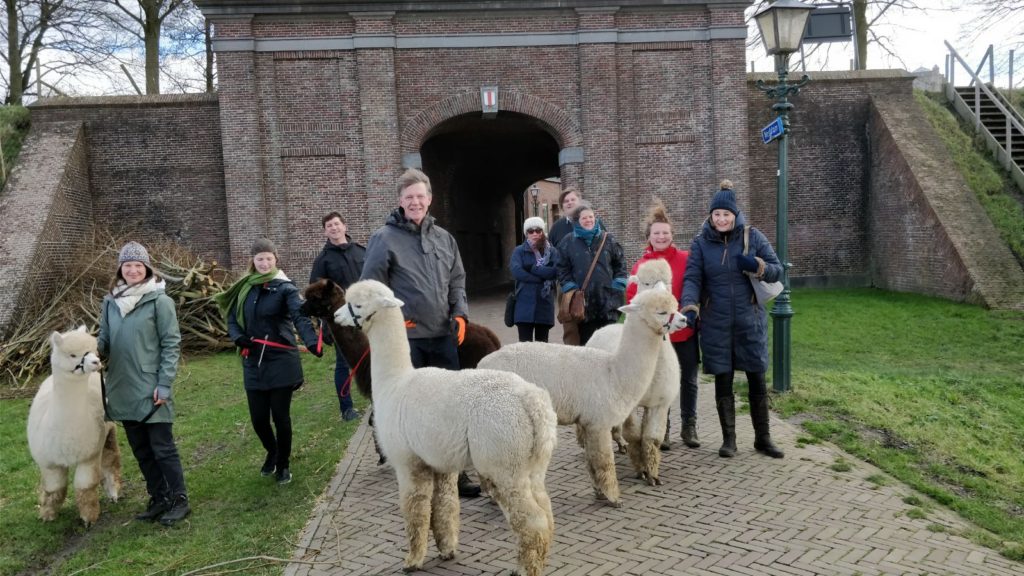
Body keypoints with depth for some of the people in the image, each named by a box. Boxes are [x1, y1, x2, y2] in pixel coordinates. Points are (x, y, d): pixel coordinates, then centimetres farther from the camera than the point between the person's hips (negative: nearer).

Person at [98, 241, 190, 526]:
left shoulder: (160, 301, -8)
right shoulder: (110, 302, 7)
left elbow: (171, 344, -9)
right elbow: (104, 341, 12)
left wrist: (164, 384, -14)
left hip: (151, 389, -5)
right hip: (122, 390, 6)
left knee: (162, 447, 1)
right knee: (141, 449, 14)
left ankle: (179, 500, 12)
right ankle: (158, 498, 26)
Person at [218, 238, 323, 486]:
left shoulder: (285, 288, -8)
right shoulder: (244, 288, 7)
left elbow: (300, 317, -23)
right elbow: (233, 319, 11)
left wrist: (312, 342, -41)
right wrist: (239, 338, -11)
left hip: (281, 362, -4)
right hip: (253, 363, 4)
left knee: (280, 416, 4)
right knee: (258, 418, 8)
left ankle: (283, 464, 25)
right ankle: (272, 452, 39)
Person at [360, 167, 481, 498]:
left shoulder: (443, 237, 10)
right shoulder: (384, 238, -5)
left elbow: (457, 280, 16)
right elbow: (370, 285, -3)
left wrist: (460, 313, 3)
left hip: (444, 335, 5)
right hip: (406, 337, -4)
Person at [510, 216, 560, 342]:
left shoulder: (552, 251, 8)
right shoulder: (519, 251, 3)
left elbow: (555, 271, -10)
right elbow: (516, 271, -15)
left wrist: (532, 268, -12)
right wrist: (542, 277, -13)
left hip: (545, 303, 2)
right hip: (525, 304, -2)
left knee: (542, 343, 10)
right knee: (525, 343, -4)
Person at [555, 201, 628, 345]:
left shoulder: (607, 239, 6)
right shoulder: (567, 242, 3)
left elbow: (620, 263, 11)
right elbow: (563, 269, 4)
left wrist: (618, 286, 2)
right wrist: (571, 289, -5)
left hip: (608, 301, 1)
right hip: (583, 302, -1)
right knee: (586, 340, 6)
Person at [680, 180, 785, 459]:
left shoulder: (752, 237, -1)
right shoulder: (701, 242, -1)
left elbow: (777, 270, 2)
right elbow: (692, 278, -7)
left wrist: (756, 266, -19)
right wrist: (690, 307, -24)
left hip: (749, 321, 0)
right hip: (715, 324, 0)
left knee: (757, 379, 7)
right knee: (723, 381, 6)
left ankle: (762, 438, 23)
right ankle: (728, 439, 19)